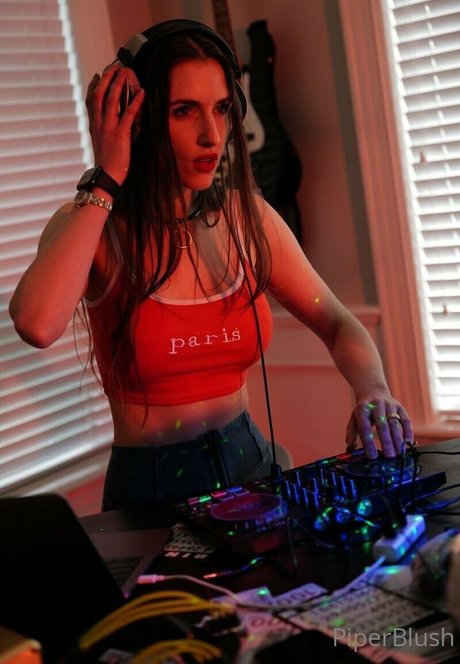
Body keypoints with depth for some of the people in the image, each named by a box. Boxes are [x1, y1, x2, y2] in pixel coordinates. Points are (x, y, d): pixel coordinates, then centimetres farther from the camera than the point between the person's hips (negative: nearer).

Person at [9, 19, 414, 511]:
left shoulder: (246, 216, 1)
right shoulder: (91, 227, -10)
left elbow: (338, 324, 6)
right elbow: (36, 325, -32)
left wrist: (374, 392, -16)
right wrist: (105, 182, -22)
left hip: (248, 465, 3)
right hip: (150, 488, -3)